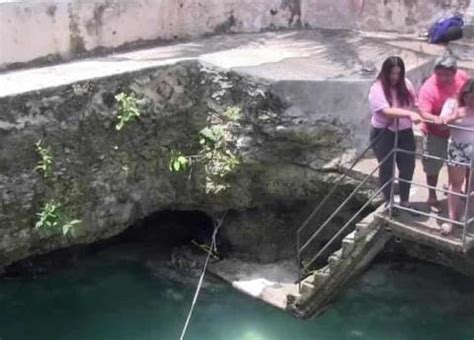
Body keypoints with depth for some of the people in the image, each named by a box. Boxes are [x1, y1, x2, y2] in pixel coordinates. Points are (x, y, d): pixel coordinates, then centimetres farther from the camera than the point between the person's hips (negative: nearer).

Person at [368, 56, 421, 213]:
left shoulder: (406, 84, -1)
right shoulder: (377, 89, -18)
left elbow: (414, 103, 10)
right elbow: (387, 111, -30)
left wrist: (421, 116, -4)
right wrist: (409, 114, -40)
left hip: (405, 132, 5)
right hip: (384, 134, -5)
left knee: (408, 167, 11)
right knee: (387, 169, 9)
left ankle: (405, 201, 30)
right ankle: (388, 203, 26)